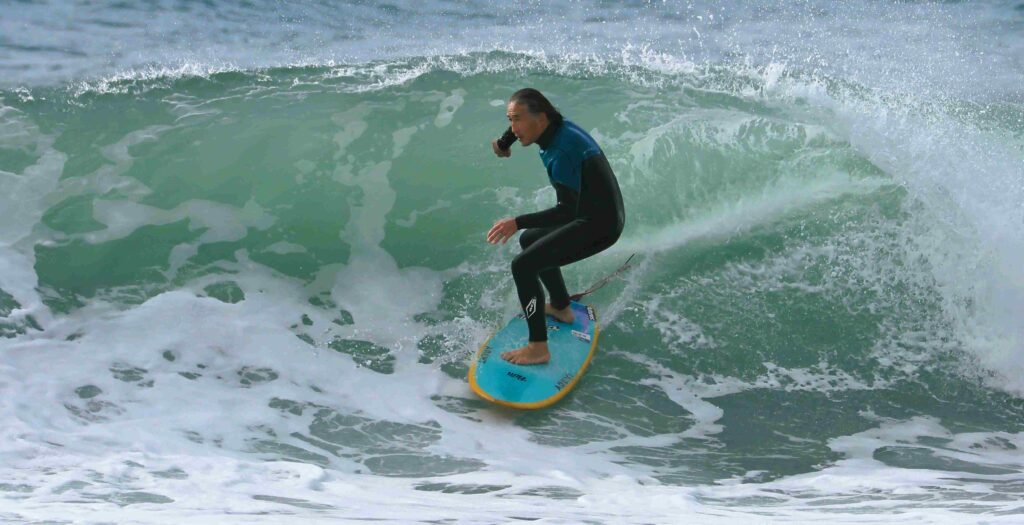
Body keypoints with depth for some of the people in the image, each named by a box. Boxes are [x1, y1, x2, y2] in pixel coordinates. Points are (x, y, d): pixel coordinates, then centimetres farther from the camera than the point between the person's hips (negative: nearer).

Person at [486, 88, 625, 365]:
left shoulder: (561, 152, -28)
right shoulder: (560, 127, 0)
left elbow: (567, 211, -32)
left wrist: (517, 222, -38)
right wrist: (503, 142, 21)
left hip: (598, 227, -10)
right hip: (605, 215, 10)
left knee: (523, 266, -17)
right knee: (530, 240, 28)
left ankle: (538, 348, -13)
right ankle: (561, 308, 38)